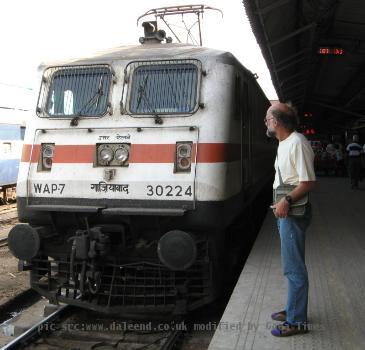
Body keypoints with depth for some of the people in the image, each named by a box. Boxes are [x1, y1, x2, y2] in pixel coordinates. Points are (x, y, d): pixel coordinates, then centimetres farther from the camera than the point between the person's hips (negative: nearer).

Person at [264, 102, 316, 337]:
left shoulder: (297, 143, -18)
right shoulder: (284, 143, 14)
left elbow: (309, 182, -21)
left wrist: (287, 200, -30)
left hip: (293, 212, -10)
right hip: (285, 211, 10)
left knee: (294, 267, -3)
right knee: (292, 265, 18)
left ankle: (297, 321, 7)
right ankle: (294, 310, 32)